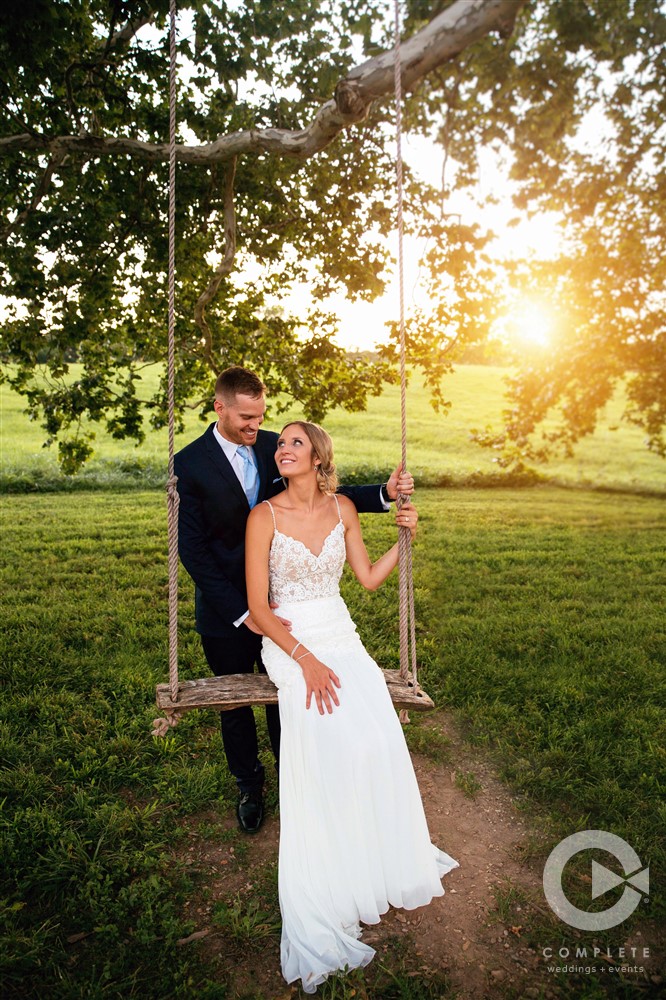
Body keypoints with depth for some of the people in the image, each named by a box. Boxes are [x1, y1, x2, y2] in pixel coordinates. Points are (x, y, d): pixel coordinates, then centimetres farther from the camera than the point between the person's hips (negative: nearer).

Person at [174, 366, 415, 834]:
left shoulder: (273, 445, -5)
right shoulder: (190, 464, -16)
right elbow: (193, 550, -17)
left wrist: (384, 493, -13)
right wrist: (242, 613, -22)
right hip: (226, 611, -2)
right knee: (235, 704, 19)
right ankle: (250, 787, 44)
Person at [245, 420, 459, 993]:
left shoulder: (342, 509, 5)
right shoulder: (265, 516, -7)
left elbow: (369, 578, 11)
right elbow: (258, 608, -9)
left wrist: (405, 537, -1)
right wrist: (305, 658, -18)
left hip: (340, 635, 4)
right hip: (289, 641, -3)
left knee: (379, 737, -17)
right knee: (328, 740, -24)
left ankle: (391, 856, 6)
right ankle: (326, 902, -9)